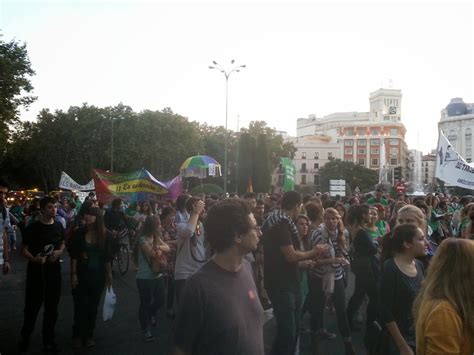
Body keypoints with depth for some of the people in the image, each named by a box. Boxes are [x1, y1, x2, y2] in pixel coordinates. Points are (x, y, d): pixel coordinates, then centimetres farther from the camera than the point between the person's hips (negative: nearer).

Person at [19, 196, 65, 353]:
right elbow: (24, 249, -8)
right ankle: (25, 337, 30)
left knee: (52, 307, 12)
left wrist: (60, 252, -7)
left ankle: (48, 340, 27)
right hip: (35, 271, -4)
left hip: (54, 271, 4)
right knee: (32, 306, 6)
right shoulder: (33, 227, -10)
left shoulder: (58, 226, 4)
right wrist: (34, 259, -27)